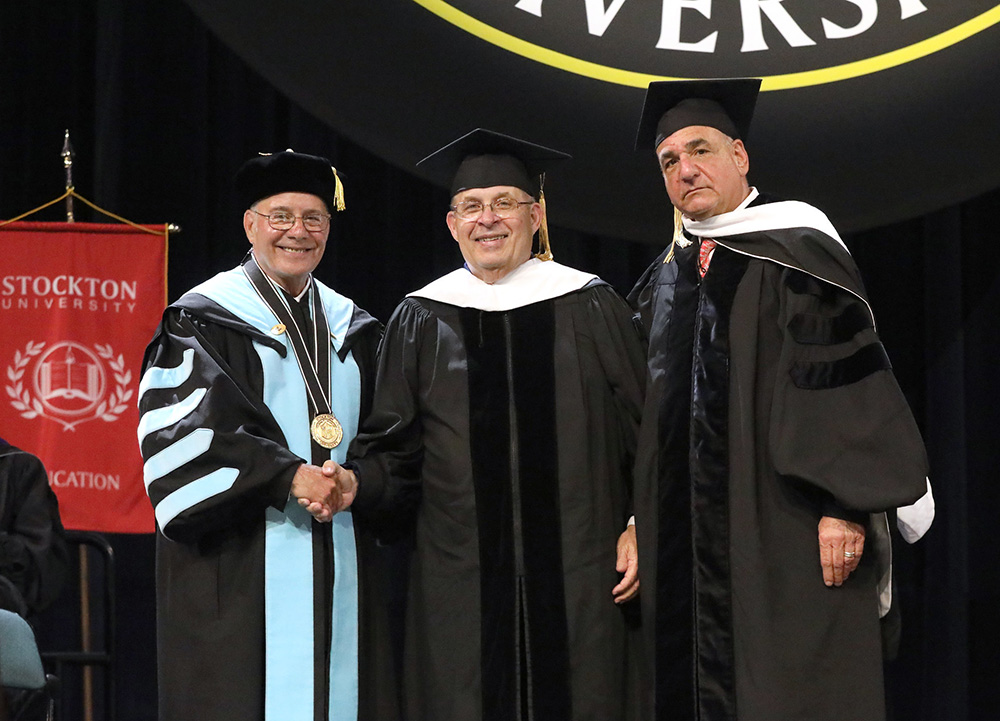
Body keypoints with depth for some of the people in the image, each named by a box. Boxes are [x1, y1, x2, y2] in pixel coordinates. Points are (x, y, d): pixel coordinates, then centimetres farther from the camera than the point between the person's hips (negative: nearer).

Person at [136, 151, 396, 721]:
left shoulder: (353, 329, 17)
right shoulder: (202, 321, 1)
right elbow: (183, 428, -12)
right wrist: (289, 475, -20)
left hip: (341, 562, 5)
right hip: (241, 564, -5)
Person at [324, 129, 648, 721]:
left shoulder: (591, 307, 7)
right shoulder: (421, 321, 9)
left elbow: (645, 427, 6)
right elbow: (397, 452, 8)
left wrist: (640, 528, -4)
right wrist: (355, 482, -12)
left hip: (578, 577, -1)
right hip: (462, 579, 1)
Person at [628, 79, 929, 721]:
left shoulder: (794, 252, -3)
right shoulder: (664, 282, 17)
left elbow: (852, 379, -11)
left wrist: (844, 506, -19)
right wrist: (639, 518, 15)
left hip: (786, 539, -6)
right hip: (687, 543, 6)